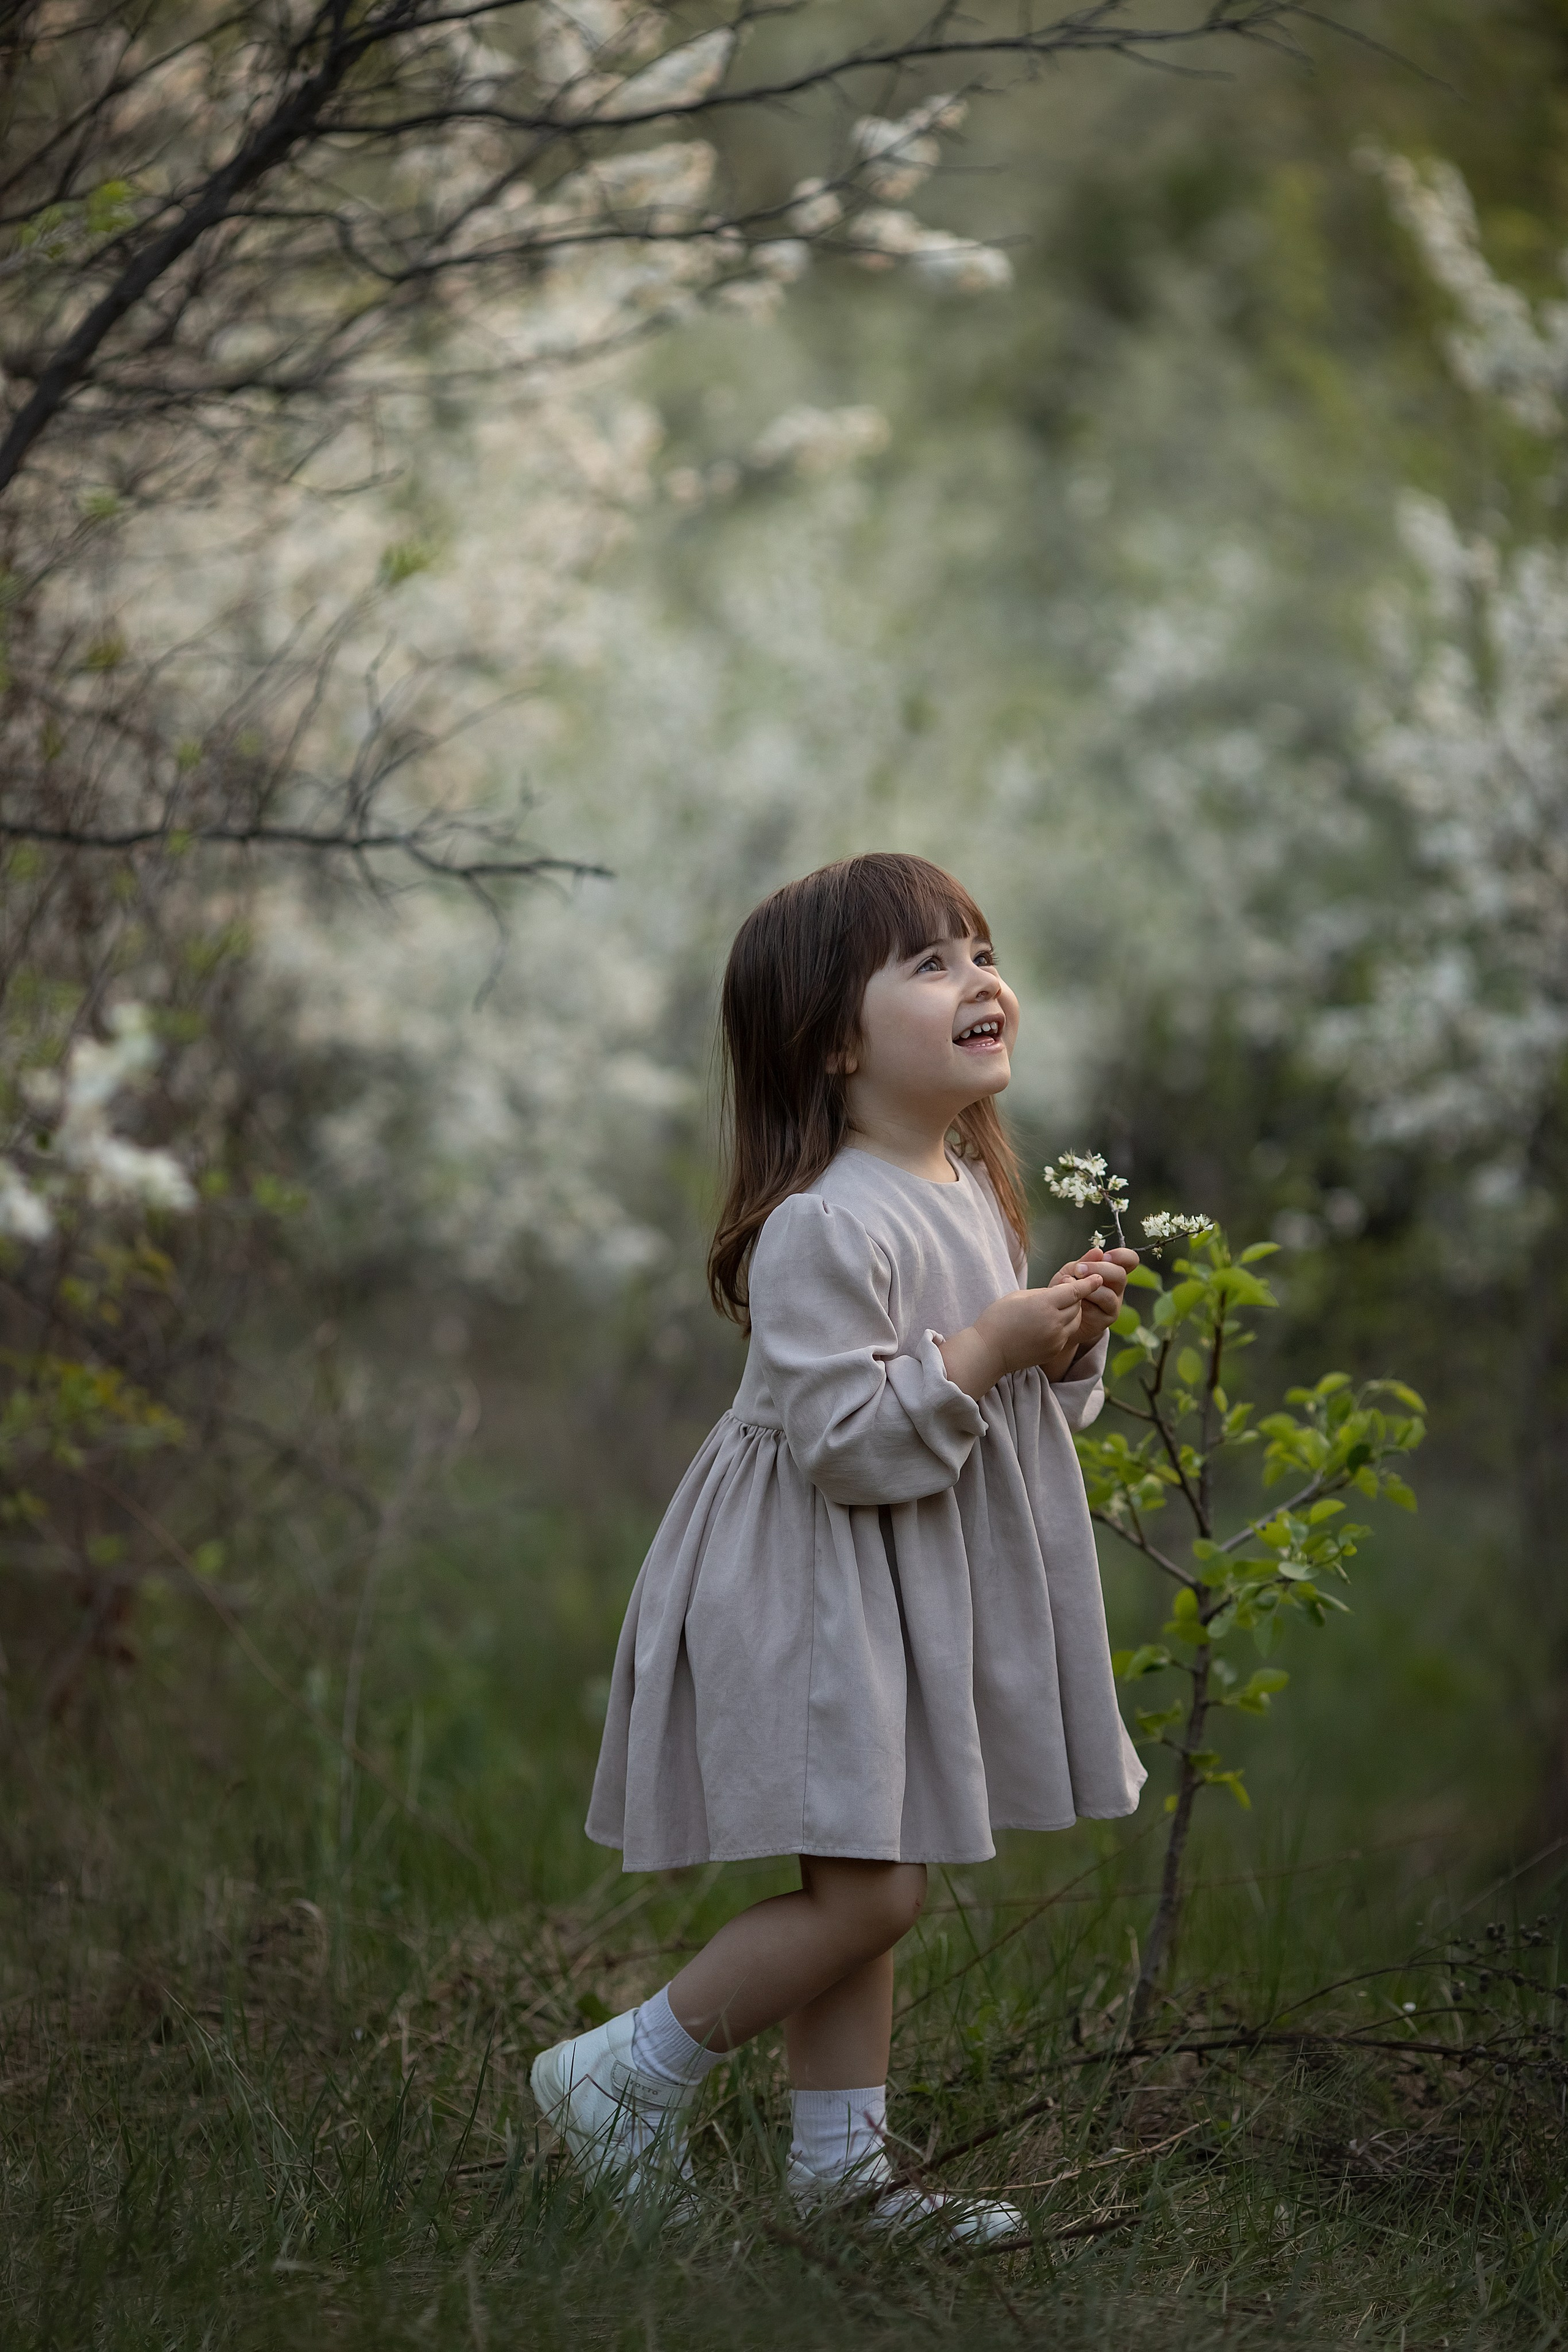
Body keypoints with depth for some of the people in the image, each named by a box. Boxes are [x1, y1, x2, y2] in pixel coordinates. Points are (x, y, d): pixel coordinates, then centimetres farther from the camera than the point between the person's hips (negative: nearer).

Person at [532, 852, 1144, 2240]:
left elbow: (1008, 1402, 19)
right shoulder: (825, 1229, -22)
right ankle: (623, 2080, 6)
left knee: (866, 1885, 13)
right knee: (870, 1889, -9)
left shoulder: (972, 1192, 9)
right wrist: (984, 1349, -24)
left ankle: (841, 2159, 22)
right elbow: (844, 1443, -25)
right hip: (818, 1601, -9)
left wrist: (1069, 1345, 0)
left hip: (912, 1596, 9)